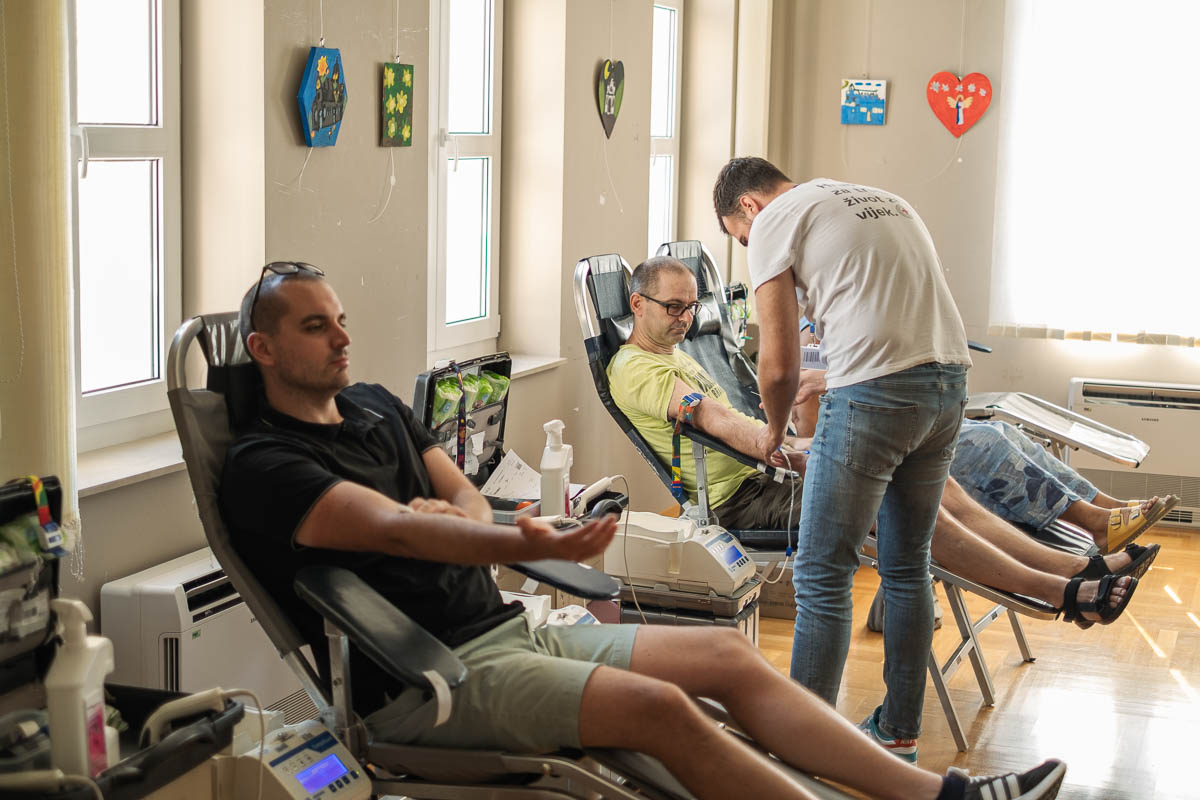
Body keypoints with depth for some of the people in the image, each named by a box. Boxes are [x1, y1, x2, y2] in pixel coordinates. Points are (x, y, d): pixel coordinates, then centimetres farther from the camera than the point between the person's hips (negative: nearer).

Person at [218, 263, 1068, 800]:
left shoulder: (375, 406, 18)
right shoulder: (263, 467, -10)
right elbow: (392, 526, -26)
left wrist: (455, 515, -10)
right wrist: (525, 546, -41)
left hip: (505, 626, 9)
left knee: (728, 654, -3)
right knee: (662, 709, -26)